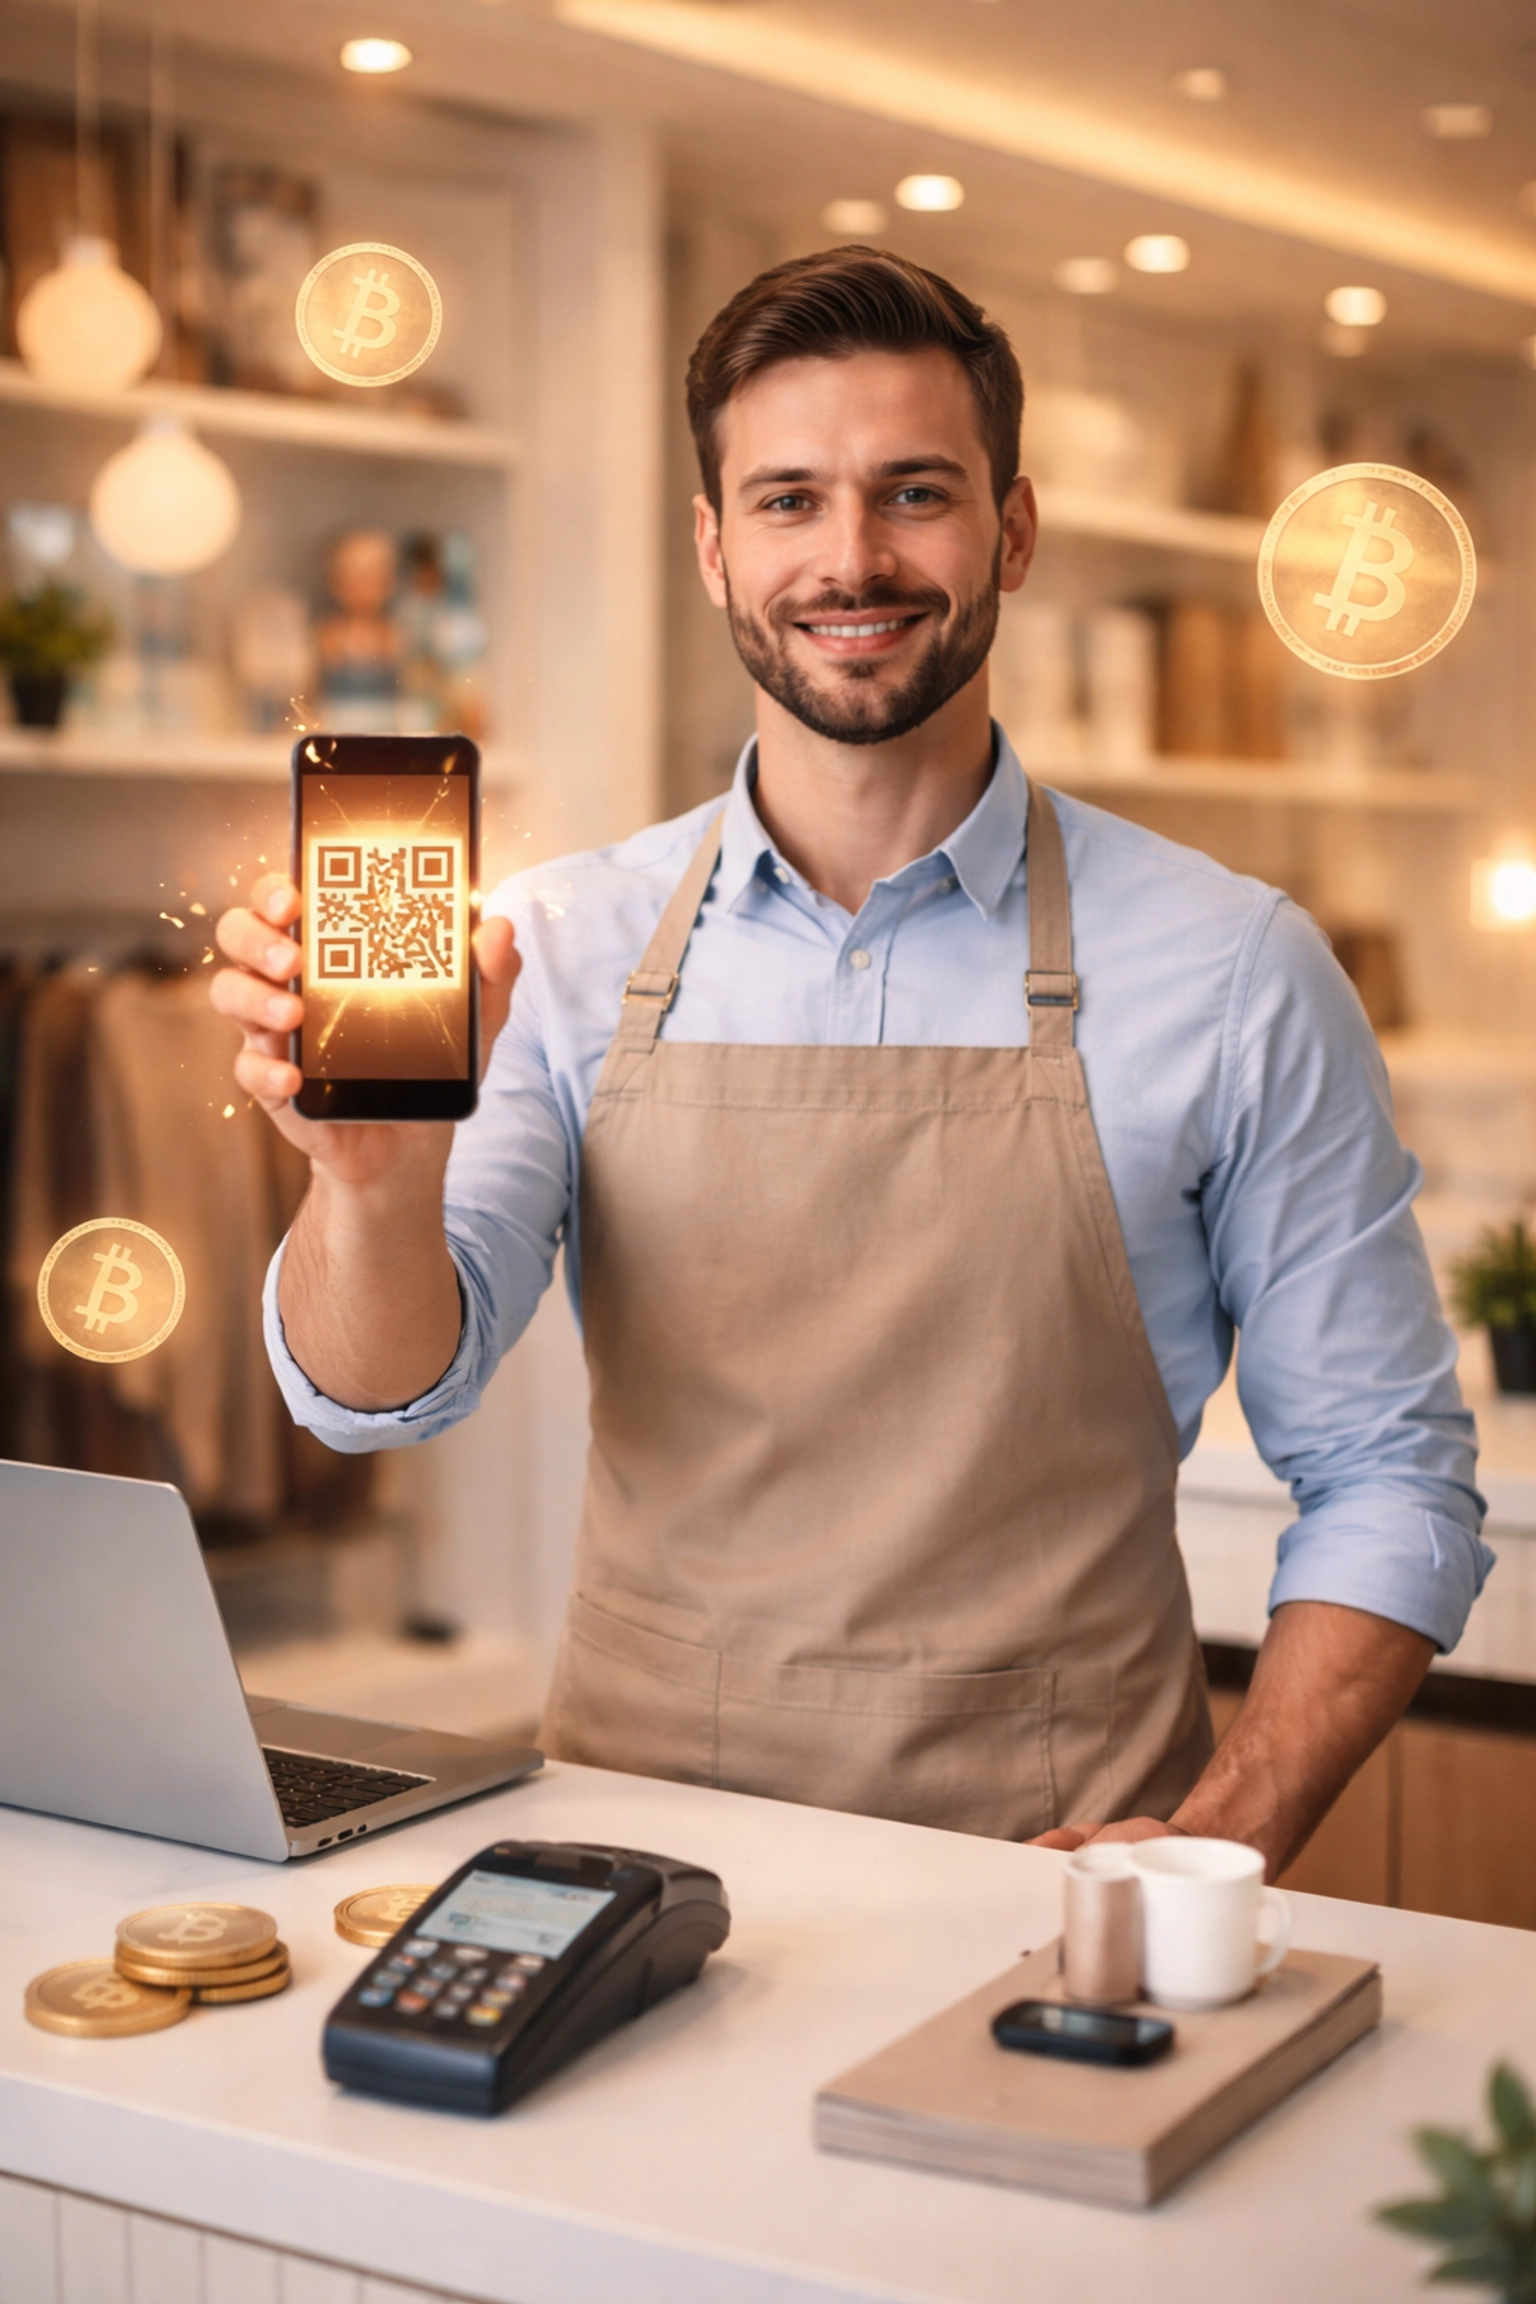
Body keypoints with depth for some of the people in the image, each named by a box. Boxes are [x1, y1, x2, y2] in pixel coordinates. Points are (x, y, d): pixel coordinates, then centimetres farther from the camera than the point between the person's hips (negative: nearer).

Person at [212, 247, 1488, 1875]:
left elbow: (1387, 1477, 4)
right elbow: (380, 1391, -6)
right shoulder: (563, 950, 4)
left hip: (1054, 1872, -1)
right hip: (643, 1861, 1)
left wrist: (1223, 1847, -9)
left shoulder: (1233, 972, -1)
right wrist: (374, 1173, -27)